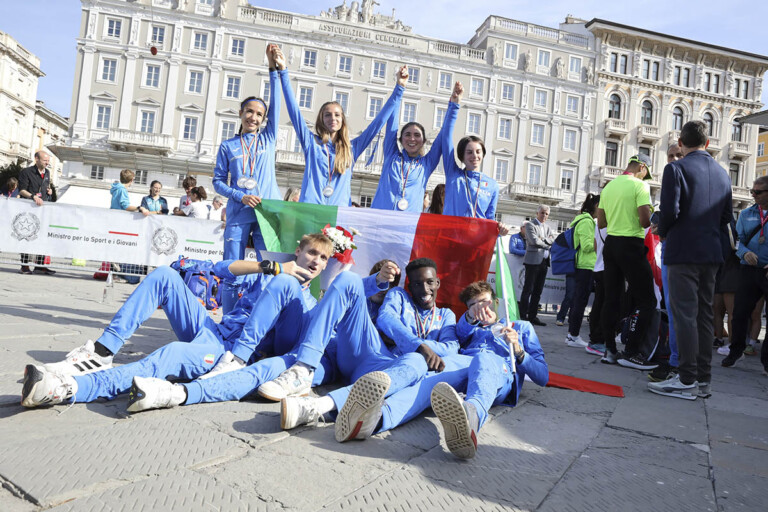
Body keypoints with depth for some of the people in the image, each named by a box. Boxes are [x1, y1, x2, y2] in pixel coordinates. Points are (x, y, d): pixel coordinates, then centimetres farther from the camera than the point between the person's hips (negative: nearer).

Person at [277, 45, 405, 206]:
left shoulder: (352, 148, 17)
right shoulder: (311, 142, 15)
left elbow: (379, 121, 21)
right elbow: (293, 109, 11)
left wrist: (399, 87, 22)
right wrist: (283, 71, 9)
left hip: (340, 213, 1)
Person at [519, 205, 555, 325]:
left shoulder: (547, 228, 22)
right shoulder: (530, 225, 1)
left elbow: (555, 241, 8)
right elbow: (534, 241, -12)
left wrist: (543, 239, -8)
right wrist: (548, 245, -1)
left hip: (544, 262, 7)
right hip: (533, 261, -6)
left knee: (538, 291, 6)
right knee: (528, 290, -7)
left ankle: (532, 316, 10)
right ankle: (523, 316, -3)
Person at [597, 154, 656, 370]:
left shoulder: (608, 186, 12)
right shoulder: (639, 185, -8)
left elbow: (600, 223, 14)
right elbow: (645, 221, -17)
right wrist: (650, 220, 4)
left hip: (611, 244, 7)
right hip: (631, 246, -7)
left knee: (611, 299, 9)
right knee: (647, 301, -1)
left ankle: (610, 350, 12)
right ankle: (631, 352, -5)